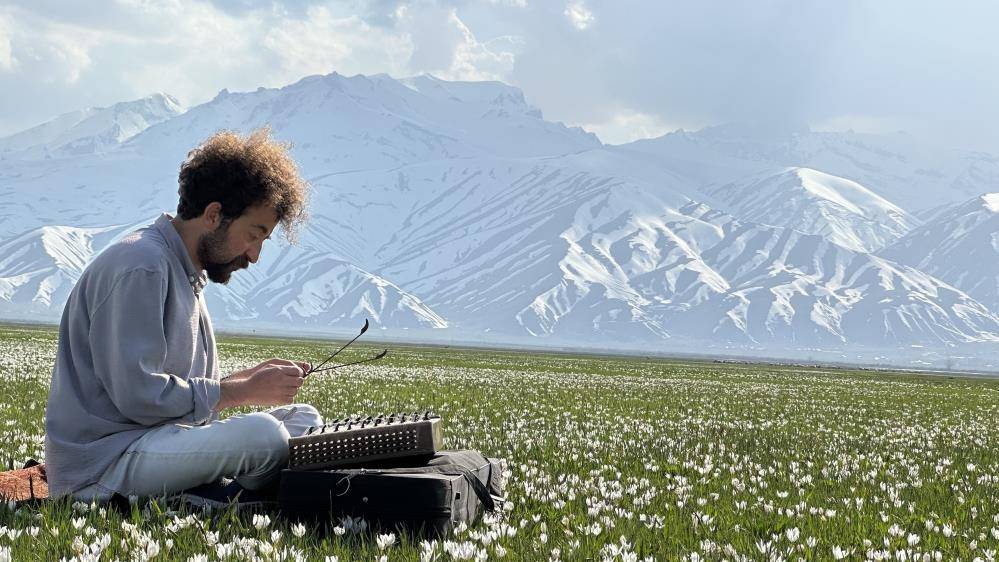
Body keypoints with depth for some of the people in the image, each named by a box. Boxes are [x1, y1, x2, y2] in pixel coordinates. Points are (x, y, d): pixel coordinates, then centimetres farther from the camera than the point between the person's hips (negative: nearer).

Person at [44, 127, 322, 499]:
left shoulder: (185, 273, 19)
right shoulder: (140, 267, -15)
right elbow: (139, 395, -22)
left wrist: (250, 378, 5)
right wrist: (244, 391, -13)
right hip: (103, 463, -10)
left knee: (304, 418, 7)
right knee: (262, 433, -30)